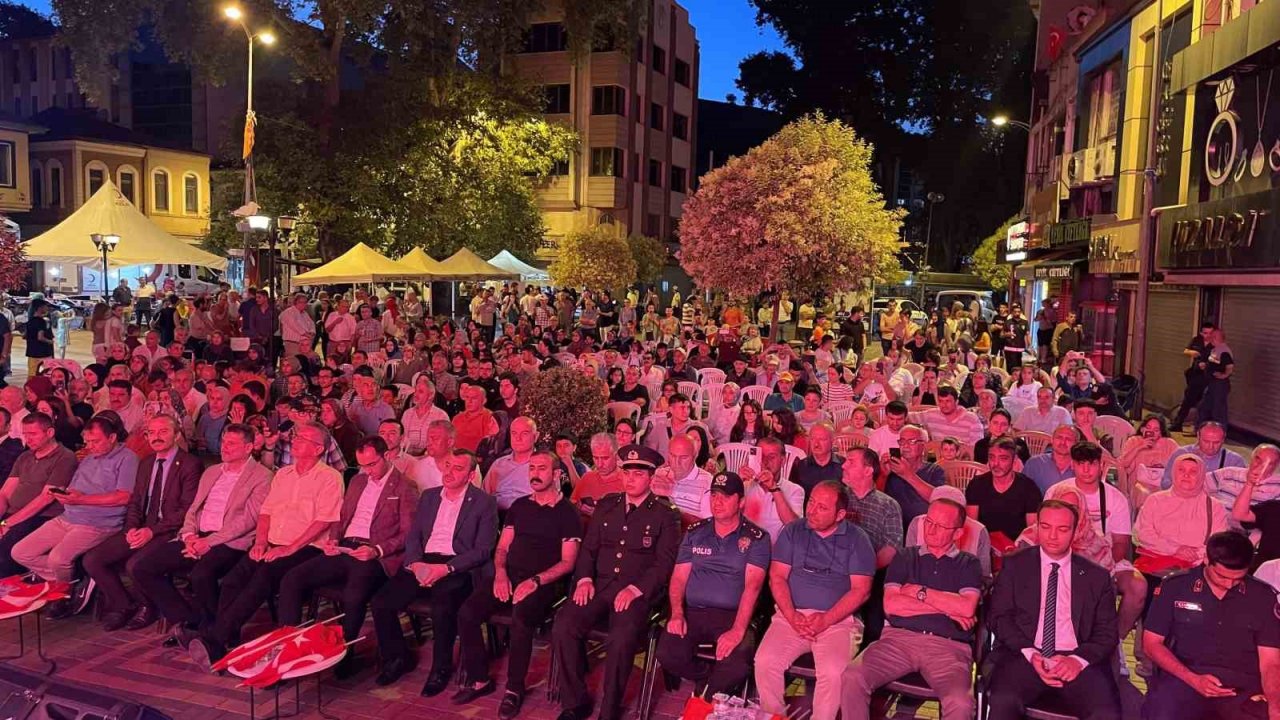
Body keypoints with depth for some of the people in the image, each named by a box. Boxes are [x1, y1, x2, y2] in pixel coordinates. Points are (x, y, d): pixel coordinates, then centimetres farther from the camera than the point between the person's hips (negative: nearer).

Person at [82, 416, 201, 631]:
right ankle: (123, 605, 12)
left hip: (168, 532, -7)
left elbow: (187, 510, -13)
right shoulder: (145, 464, 18)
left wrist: (152, 531, -19)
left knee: (134, 564, -29)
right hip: (141, 530, 8)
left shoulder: (190, 465, -7)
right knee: (91, 560, -6)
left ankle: (146, 606, 1)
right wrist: (132, 528, -4)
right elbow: (134, 502, 17)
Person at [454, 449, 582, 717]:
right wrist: (500, 573, -4)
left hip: (544, 582, -5)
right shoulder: (519, 505, 17)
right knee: (467, 613, -19)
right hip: (509, 575, 5)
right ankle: (479, 679, -1)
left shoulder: (567, 513, 1)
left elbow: (567, 562, -4)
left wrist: (536, 581, -17)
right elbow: (502, 547, 17)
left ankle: (515, 689, -14)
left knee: (521, 619, -34)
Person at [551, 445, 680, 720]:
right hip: (599, 585, 4)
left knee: (621, 639, -33)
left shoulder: (665, 515, 4)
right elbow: (588, 548, 16)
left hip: (637, 592, -4)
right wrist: (584, 579, -3)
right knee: (563, 626, -23)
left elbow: (665, 562, -3)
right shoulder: (606, 505, 16)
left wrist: (635, 589, -16)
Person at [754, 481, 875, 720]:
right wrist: (792, 616, -10)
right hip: (791, 615, 2)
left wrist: (826, 620, -13)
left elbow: (861, 590, -3)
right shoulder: (792, 531, 10)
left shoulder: (856, 539, 3)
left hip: (838, 619, -2)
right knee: (764, 662, -21)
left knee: (833, 672, -29)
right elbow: (777, 577, 5)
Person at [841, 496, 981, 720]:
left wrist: (918, 591, 2)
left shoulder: (968, 564, 15)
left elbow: (967, 608, -4)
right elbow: (891, 606, 3)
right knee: (852, 678, -26)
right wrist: (946, 607, 0)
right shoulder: (904, 559, 18)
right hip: (899, 638, 1)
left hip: (948, 646, -1)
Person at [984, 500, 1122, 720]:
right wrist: (1031, 654, -11)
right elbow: (999, 616, 5)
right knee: (1003, 702, -30)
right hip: (1023, 656, -1)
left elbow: (1106, 633, 10)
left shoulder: (1096, 576, 14)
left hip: (1077, 661, 1)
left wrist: (1078, 659, -10)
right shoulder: (1014, 566, 11)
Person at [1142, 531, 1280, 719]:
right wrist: (1193, 679, -10)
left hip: (1243, 685, 3)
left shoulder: (1262, 596, 9)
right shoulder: (1175, 587, 4)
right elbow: (1151, 642, 6)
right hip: (1184, 679, -3)